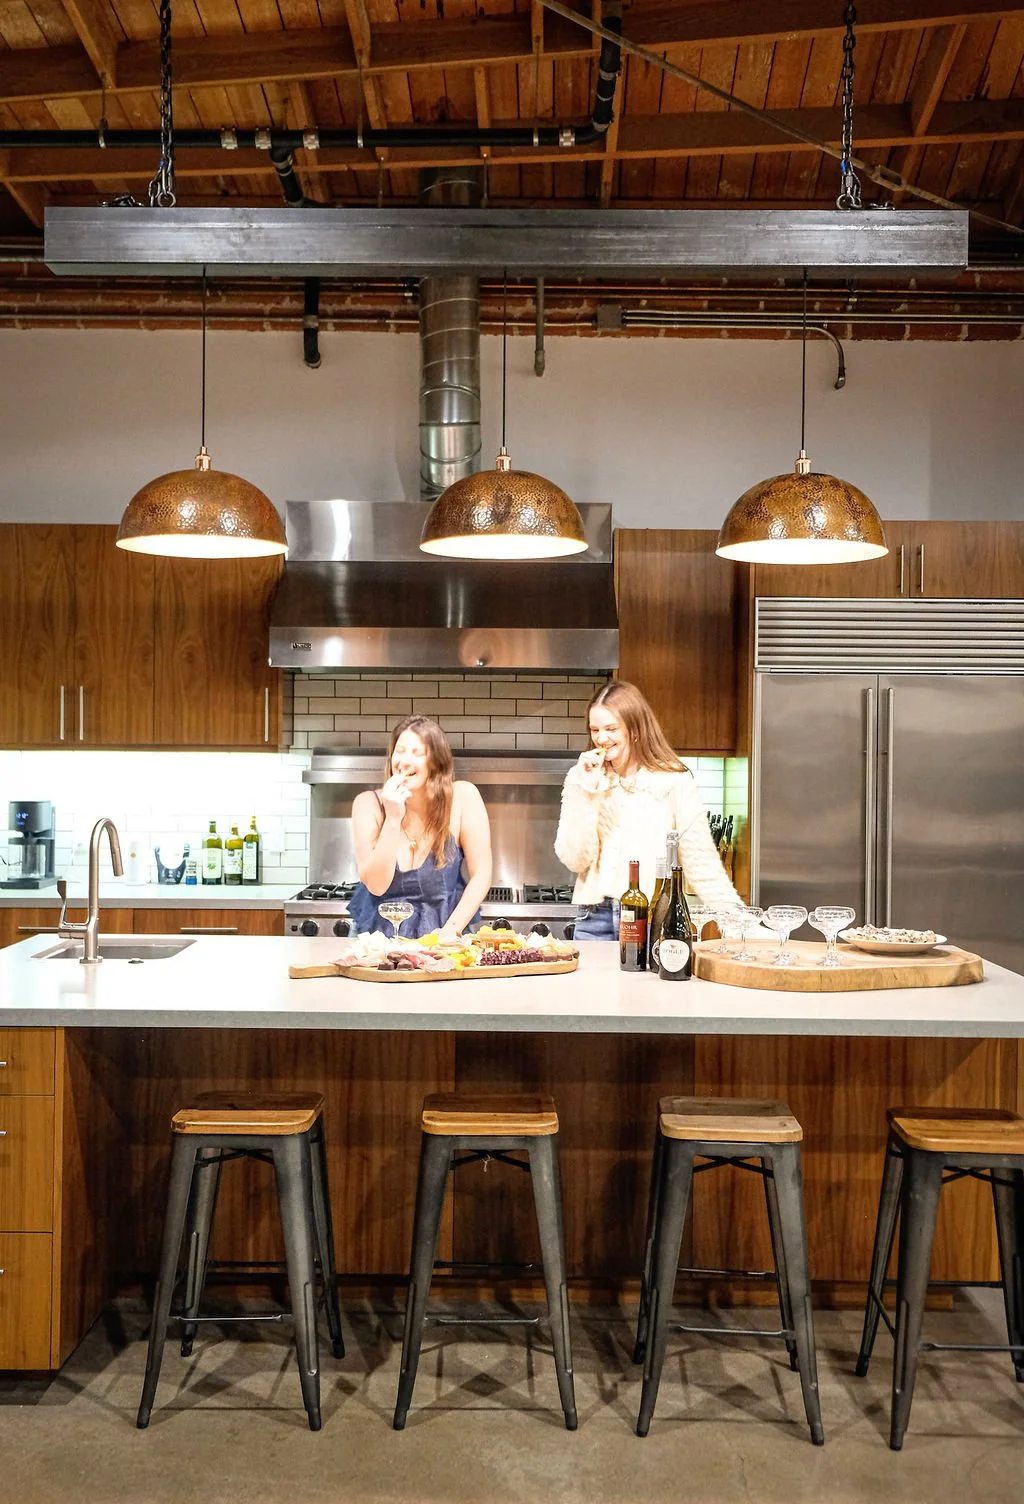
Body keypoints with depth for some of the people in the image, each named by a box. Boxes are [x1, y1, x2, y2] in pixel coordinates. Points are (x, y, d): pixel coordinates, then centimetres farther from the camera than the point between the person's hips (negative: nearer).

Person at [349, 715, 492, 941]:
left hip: (440, 936, -1)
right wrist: (393, 819, -23)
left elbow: (480, 875, -7)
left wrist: (451, 930, -17)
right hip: (380, 933, 1)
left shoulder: (463, 797, -10)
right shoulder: (369, 803, -8)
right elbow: (376, 885, -16)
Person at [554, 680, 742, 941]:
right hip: (595, 920, 2)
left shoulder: (673, 781, -3)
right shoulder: (581, 778, 4)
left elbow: (701, 862, -4)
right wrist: (588, 791, -10)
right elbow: (575, 860, -3)